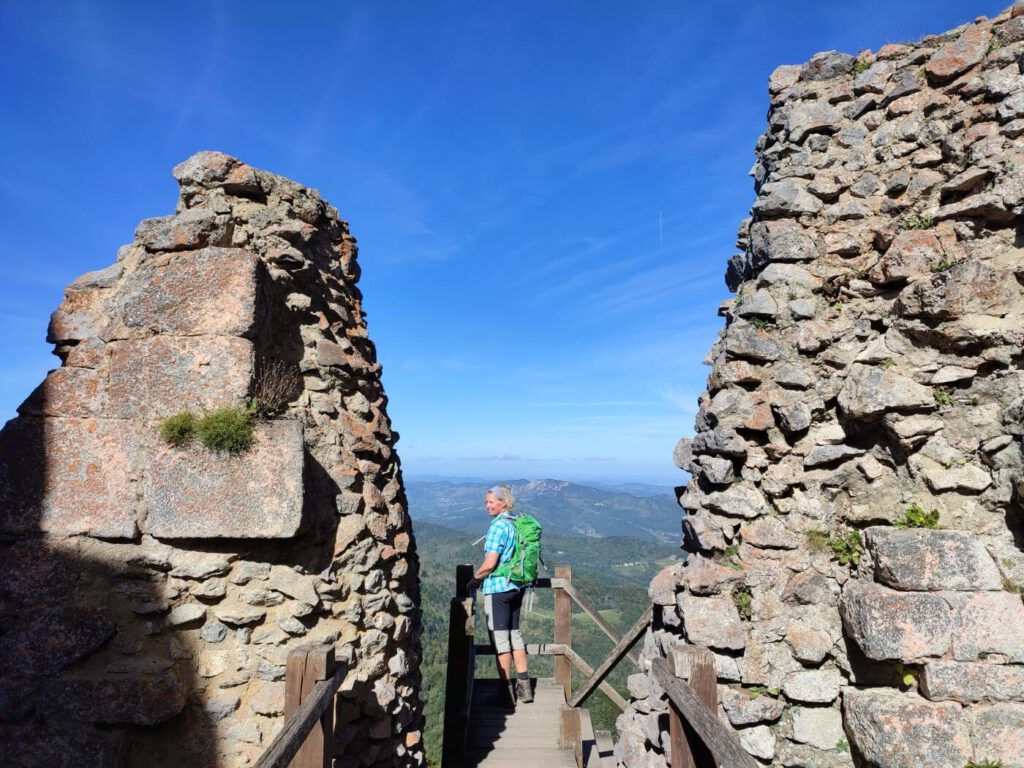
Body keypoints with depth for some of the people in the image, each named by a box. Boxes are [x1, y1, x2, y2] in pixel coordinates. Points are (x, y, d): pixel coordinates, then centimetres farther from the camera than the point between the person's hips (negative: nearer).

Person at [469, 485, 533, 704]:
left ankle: (506, 688, 12)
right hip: (516, 586, 8)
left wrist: (474, 578, -4)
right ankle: (524, 685, 21)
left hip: (497, 587, -8)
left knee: (500, 637, 3)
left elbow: (489, 564, -20)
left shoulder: (497, 526, -18)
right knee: (514, 632, 16)